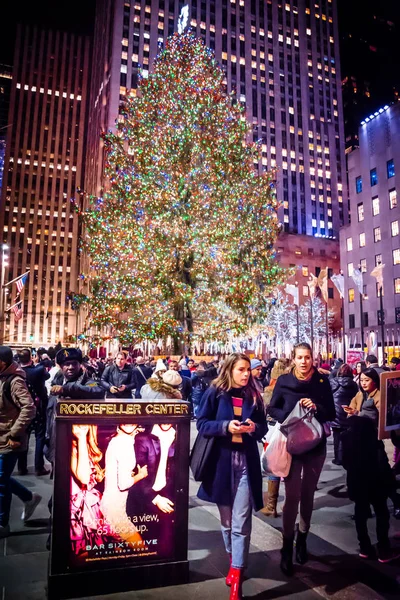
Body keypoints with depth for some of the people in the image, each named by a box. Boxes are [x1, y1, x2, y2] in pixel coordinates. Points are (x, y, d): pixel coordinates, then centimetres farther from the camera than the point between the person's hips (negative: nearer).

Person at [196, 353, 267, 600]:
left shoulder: (254, 395, 3)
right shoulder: (215, 392, -5)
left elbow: (264, 427, 8)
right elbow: (202, 423, -5)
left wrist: (254, 427, -15)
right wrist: (226, 426, -21)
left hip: (246, 462, 0)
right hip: (221, 461, 0)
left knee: (241, 522, -2)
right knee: (226, 518, 16)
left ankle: (237, 575, 9)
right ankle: (234, 560, 39)